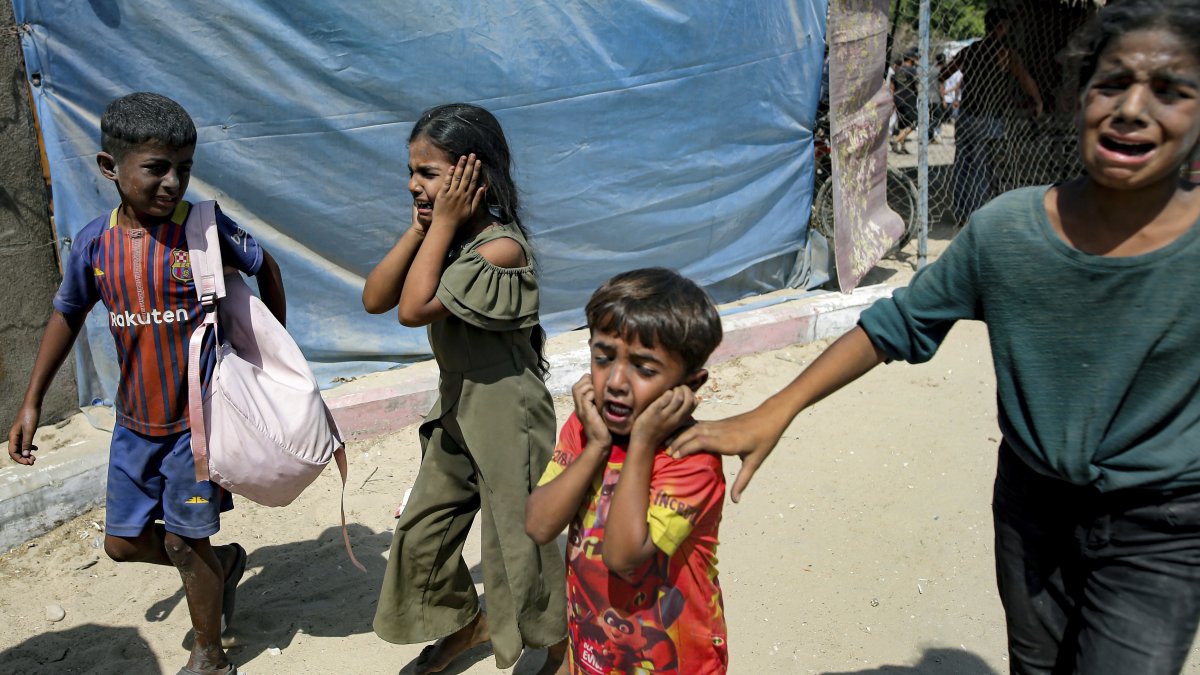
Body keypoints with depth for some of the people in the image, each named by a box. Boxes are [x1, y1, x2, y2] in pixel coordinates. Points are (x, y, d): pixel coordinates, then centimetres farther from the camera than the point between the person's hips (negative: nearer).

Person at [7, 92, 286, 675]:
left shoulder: (205, 229, -14)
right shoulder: (94, 243, -4)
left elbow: (266, 269, 2)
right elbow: (67, 315, 10)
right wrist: (32, 402, 12)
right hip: (135, 422, 5)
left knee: (184, 542, 4)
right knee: (123, 542, 11)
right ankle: (223, 564, 37)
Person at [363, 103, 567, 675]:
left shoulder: (501, 248, -24)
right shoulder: (442, 238, 2)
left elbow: (414, 308, -28)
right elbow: (375, 299, -5)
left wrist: (444, 223, -23)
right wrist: (421, 227, -12)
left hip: (506, 419, -8)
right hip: (457, 411, 8)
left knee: (516, 543, 7)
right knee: (420, 533, 17)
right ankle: (466, 622, 43)